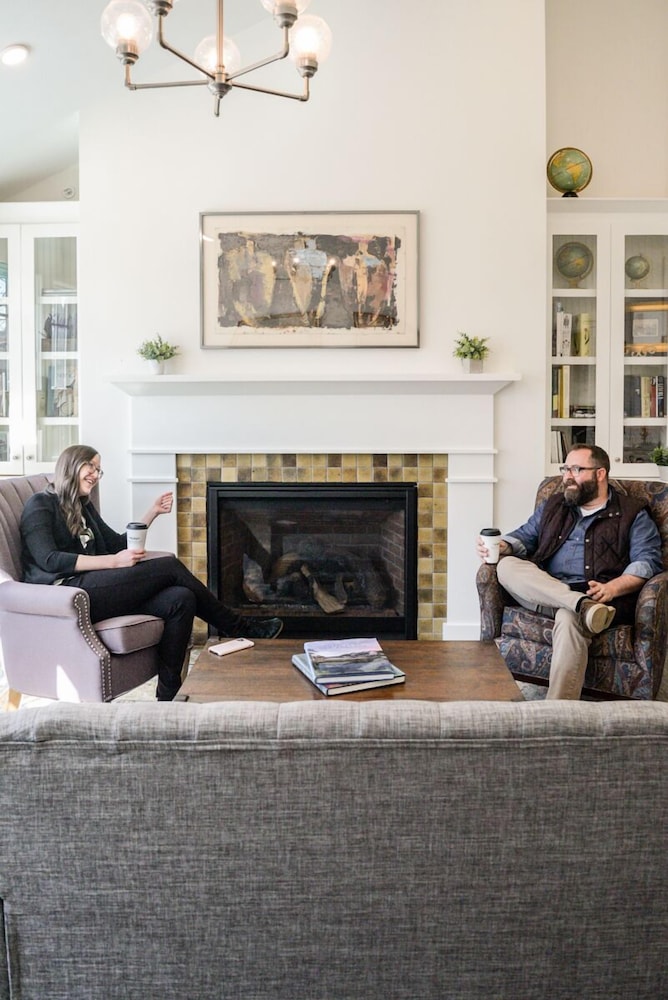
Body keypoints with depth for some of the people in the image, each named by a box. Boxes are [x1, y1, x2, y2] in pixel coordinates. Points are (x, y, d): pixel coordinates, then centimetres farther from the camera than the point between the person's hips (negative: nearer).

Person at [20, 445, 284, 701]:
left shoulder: (84, 508, 26)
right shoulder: (40, 504, 3)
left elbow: (118, 543, 23)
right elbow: (48, 559, -12)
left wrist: (153, 512, 12)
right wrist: (114, 561, -17)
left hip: (93, 589, 8)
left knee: (180, 599, -19)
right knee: (170, 566, -17)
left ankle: (169, 694, -21)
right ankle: (236, 626, -1)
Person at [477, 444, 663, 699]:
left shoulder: (633, 514, 11)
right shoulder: (553, 505, 25)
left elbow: (648, 561, 0)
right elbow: (525, 536, 24)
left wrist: (612, 588, -18)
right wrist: (502, 546, -1)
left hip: (600, 598, -4)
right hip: (544, 593, 5)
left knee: (569, 619, -38)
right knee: (507, 565, -24)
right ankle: (582, 605, -38)